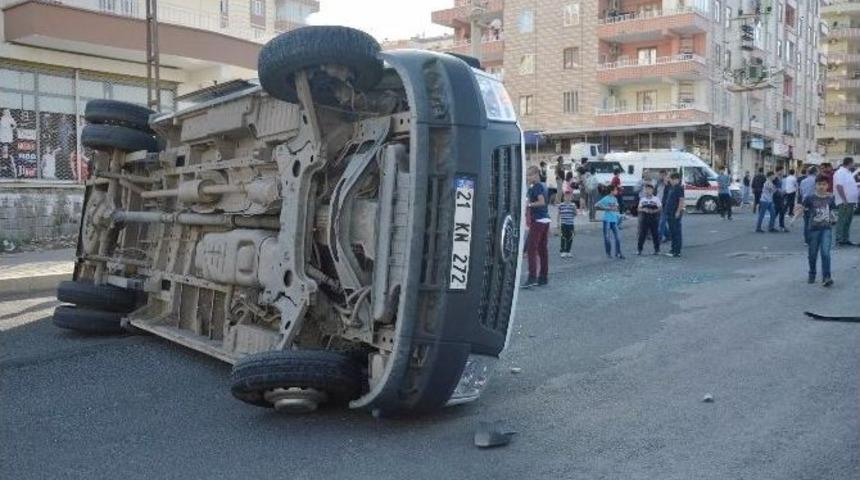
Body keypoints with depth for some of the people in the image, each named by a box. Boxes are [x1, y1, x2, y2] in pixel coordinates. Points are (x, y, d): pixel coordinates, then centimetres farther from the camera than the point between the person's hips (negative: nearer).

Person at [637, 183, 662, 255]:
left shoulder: (656, 198, 1)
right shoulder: (642, 199, 8)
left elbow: (660, 208, 0)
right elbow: (639, 208, 9)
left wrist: (653, 211, -16)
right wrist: (643, 209, -12)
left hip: (654, 218, -1)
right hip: (644, 218, 1)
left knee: (655, 234, 3)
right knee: (642, 234, -1)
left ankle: (657, 249, 12)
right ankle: (639, 249, 5)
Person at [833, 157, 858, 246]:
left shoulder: (849, 173, 17)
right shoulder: (840, 173, -14)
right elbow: (839, 187, -23)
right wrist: (845, 200, -25)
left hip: (851, 201, 10)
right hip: (845, 202, -10)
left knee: (848, 222, 13)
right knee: (842, 221, -7)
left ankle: (846, 239, 18)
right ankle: (839, 240, -5)